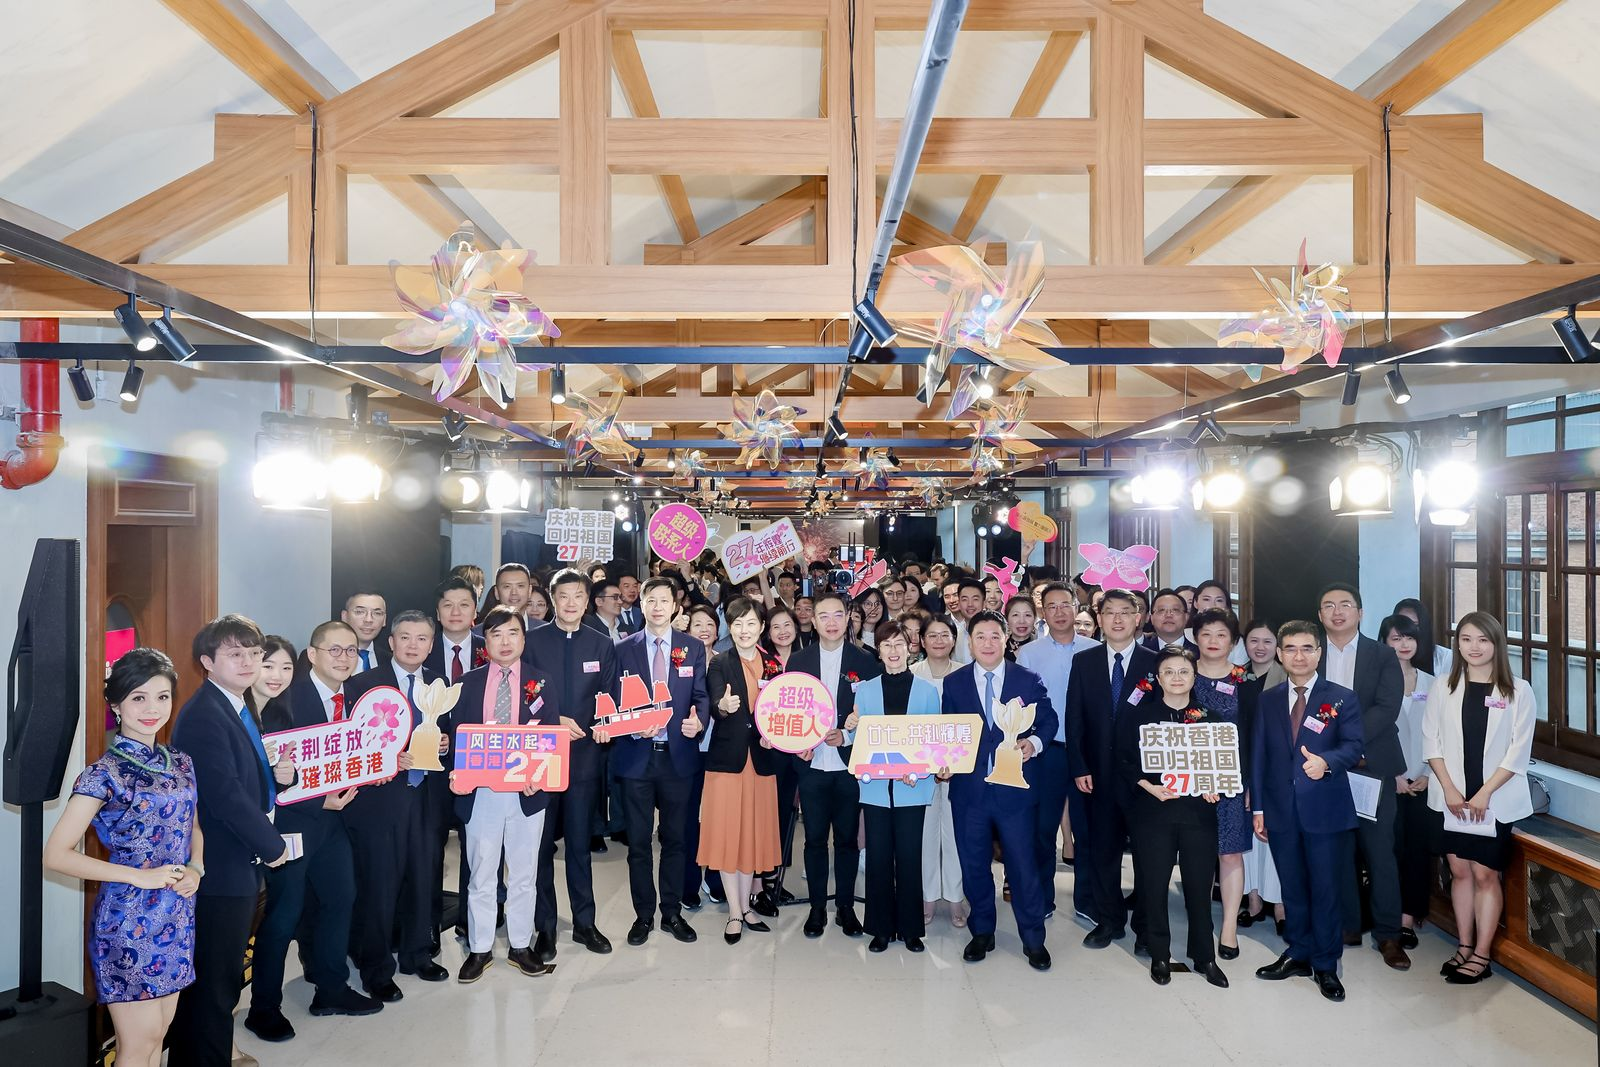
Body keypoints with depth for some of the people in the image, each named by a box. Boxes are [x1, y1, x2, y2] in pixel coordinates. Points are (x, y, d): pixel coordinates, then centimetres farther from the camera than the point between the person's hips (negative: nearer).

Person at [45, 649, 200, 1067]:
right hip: (128, 919, -6)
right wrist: (140, 876, -19)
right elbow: (55, 854, -16)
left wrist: (195, 868, -3)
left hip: (176, 918, 6)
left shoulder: (180, 763, 6)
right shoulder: (105, 774, -13)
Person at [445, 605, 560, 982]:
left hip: (527, 792, 0)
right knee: (481, 875, 9)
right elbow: (457, 734, 2)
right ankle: (479, 950, 24)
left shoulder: (541, 683, 2)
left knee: (523, 875, 12)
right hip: (480, 792, 0)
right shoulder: (469, 683, 3)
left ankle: (521, 947, 26)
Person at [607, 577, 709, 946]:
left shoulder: (694, 648, 5)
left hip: (678, 754, 1)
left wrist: (699, 721, -17)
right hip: (636, 756, 0)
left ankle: (672, 913, 23)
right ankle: (644, 915, 20)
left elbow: (702, 696, 3)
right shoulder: (624, 649, 3)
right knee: (638, 841, 7)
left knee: (675, 838, 10)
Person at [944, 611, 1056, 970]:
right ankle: (982, 933, 28)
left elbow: (1048, 720, 3)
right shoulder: (953, 683, 4)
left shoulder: (1029, 680, 2)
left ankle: (1033, 939, 19)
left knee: (1023, 864, 3)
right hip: (969, 788, 2)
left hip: (1016, 787, -1)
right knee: (974, 865, 11)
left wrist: (1034, 742, -16)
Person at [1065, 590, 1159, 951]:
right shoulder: (1083, 662, 5)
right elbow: (1074, 719, 4)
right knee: (1102, 848, 9)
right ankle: (1109, 919, 24)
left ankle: (1145, 925, 20)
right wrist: (1079, 768, -3)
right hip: (1099, 773, 2)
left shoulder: (1155, 663, -1)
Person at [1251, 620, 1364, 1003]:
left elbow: (1354, 745, -8)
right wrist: (1258, 808, 3)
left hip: (1325, 809, -3)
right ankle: (1299, 955, 27)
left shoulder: (1342, 698, 1)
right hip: (1281, 810, 3)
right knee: (1292, 888, 13)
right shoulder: (1269, 700, 8)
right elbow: (1258, 755, 7)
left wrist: (1326, 762, -29)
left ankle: (1326, 965, 18)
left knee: (1325, 889, 4)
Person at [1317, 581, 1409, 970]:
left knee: (1380, 851, 2)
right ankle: (1347, 926, 20)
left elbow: (1386, 709, -10)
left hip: (1371, 767, -2)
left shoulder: (1383, 656, 2)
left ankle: (1388, 934, 12)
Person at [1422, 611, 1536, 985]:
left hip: (1496, 799, -2)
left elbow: (1519, 752, -6)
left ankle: (1481, 955, 9)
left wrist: (1484, 793, -11)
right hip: (1452, 798, 2)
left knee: (1486, 874, 0)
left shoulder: (1518, 691, -4)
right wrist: (1449, 789, -7)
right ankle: (1464, 947, 19)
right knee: (1460, 871, 9)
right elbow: (1431, 743, 3)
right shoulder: (1443, 689, 3)